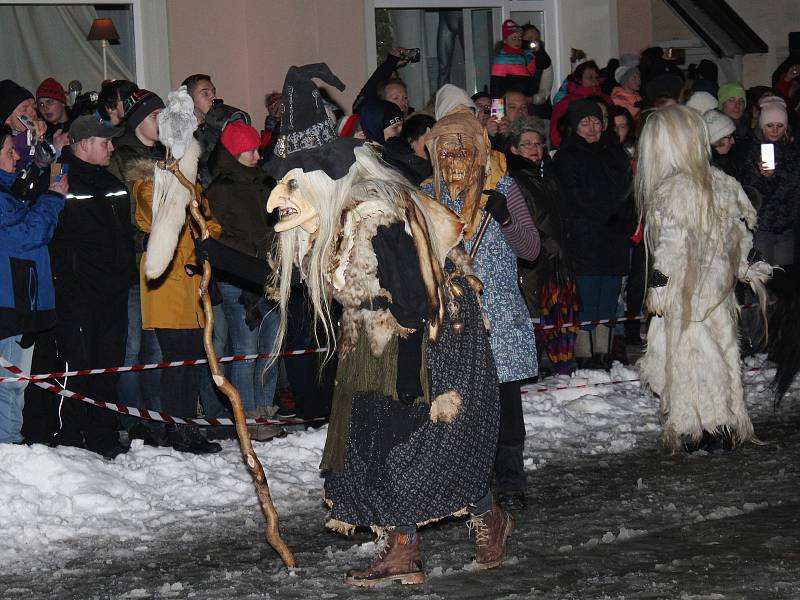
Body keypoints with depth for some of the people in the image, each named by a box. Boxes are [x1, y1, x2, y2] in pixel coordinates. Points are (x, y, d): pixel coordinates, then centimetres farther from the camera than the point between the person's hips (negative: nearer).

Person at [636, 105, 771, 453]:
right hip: (718, 283, 7)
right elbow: (743, 228, 13)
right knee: (720, 348, 13)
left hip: (686, 286, -7)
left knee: (687, 352, 0)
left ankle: (696, 429, 3)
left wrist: (657, 286, -12)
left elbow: (671, 243, -18)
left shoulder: (671, 188, -16)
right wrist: (744, 266, 25)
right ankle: (725, 426, 18)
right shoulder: (720, 182, 6)